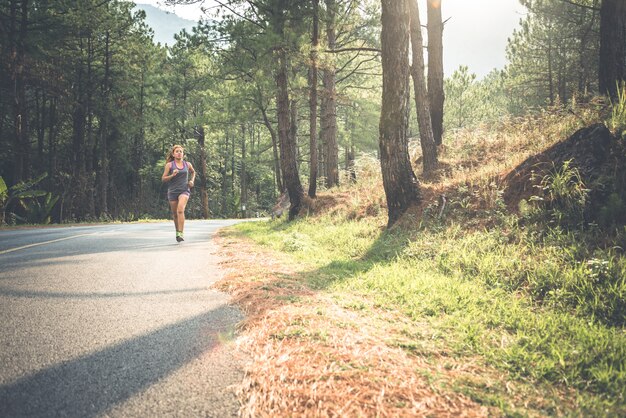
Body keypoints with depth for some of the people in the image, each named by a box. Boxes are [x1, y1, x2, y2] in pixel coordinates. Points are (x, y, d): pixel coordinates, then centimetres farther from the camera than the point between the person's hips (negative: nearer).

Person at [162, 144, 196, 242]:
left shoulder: (187, 164, 7)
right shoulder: (169, 165, 1)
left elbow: (193, 172, 29)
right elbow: (163, 179, 0)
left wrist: (192, 181, 11)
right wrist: (172, 175, -17)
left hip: (184, 190, -1)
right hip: (172, 191, 1)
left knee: (180, 210, -23)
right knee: (175, 214, 9)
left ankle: (180, 234, -26)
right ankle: (177, 232, 31)